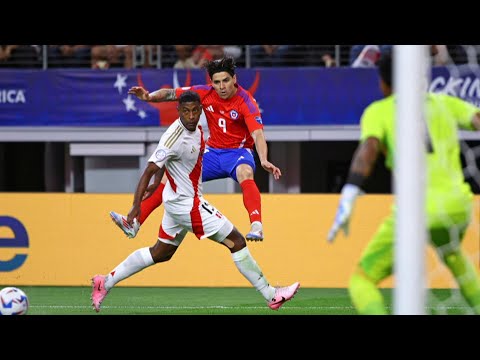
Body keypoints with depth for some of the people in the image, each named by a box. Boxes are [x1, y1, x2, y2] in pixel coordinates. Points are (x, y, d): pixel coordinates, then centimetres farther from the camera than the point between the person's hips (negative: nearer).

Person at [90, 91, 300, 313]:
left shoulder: (196, 129, 2)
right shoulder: (175, 138, -25)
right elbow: (149, 171, -28)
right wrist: (136, 206, -35)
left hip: (178, 201, 10)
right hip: (186, 203, -10)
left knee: (161, 253, 21)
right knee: (236, 241, -5)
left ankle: (106, 282, 24)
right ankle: (271, 295, 2)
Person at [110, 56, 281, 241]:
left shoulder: (246, 101, -21)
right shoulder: (205, 93, -8)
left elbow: (257, 134, -33)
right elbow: (172, 94, -4)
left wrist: (264, 160, -49)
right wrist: (149, 96, -24)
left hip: (239, 151, -5)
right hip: (213, 151, 5)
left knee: (245, 174, -40)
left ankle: (257, 227, -53)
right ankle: (134, 223, 6)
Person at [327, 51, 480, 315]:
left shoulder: (379, 111, 7)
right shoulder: (444, 102, 20)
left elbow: (368, 149, -11)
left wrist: (348, 200, -21)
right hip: (458, 206, 5)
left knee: (361, 281, 4)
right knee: (453, 255, 38)